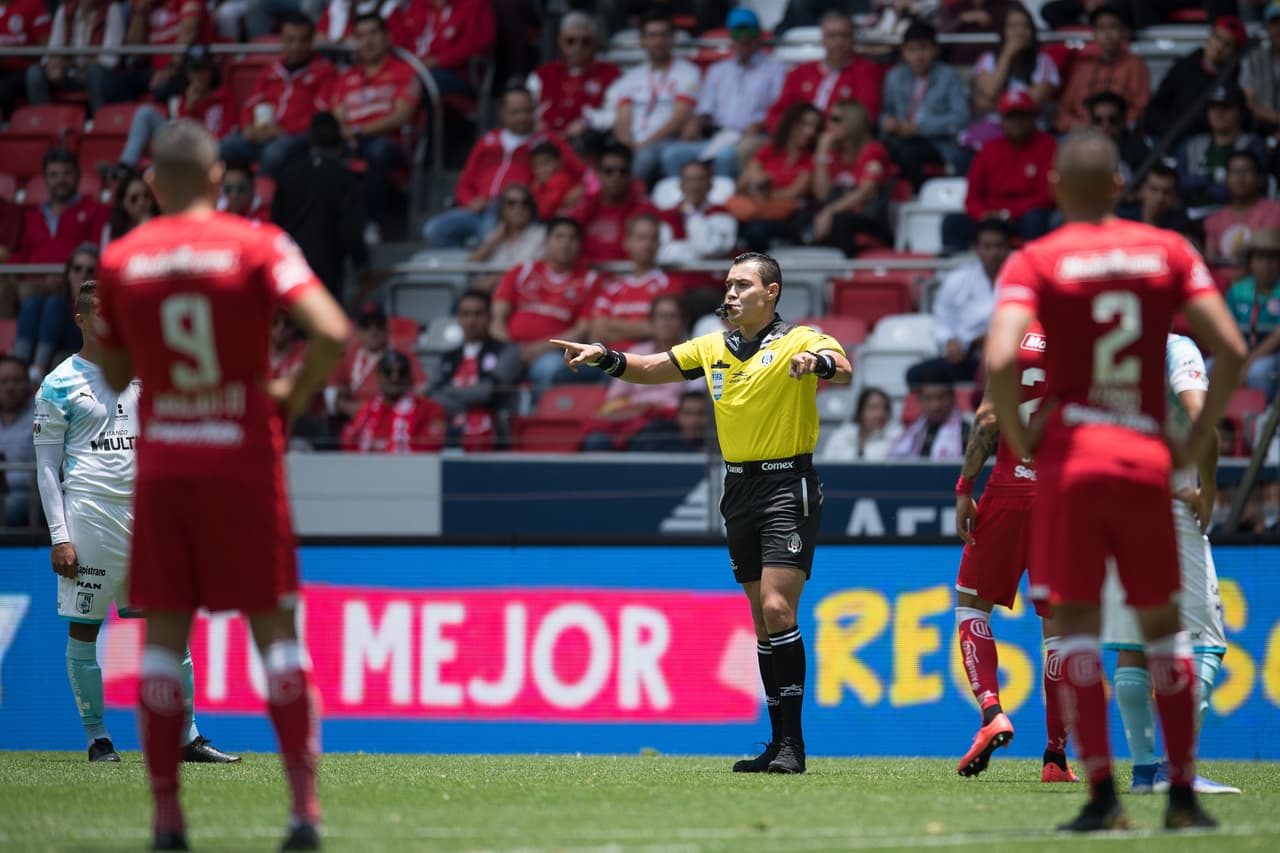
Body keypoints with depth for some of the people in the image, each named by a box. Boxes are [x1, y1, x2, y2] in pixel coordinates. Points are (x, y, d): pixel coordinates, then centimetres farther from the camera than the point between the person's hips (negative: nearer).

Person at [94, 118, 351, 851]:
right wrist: (295, 396, -1)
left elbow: (115, 375, 12)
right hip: (244, 461, -2)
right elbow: (333, 333, -17)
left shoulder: (121, 260, 3)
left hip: (161, 467, 2)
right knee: (275, 629, 4)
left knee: (163, 637, 6)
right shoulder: (256, 245, -5)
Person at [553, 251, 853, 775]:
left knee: (777, 609, -17)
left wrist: (817, 363, -49)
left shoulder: (799, 341, -8)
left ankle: (792, 744, -16)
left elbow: (843, 371, -26)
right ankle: (779, 743, 13)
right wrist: (603, 357, -3)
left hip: (788, 487, -7)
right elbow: (651, 369, 16)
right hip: (739, 490, 7)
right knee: (763, 621, 9)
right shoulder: (713, 349, 12)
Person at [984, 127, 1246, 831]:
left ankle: (1101, 791, -7)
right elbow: (1231, 349, 2)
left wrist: (1019, 439, -3)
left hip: (1070, 457, -3)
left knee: (1074, 621, 1)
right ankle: (1183, 792, 10)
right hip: (1148, 457, 3)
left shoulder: (1035, 263, -2)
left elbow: (999, 361, -17)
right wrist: (1197, 440, 9)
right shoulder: (1168, 252, 6)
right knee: (1161, 621, 13)